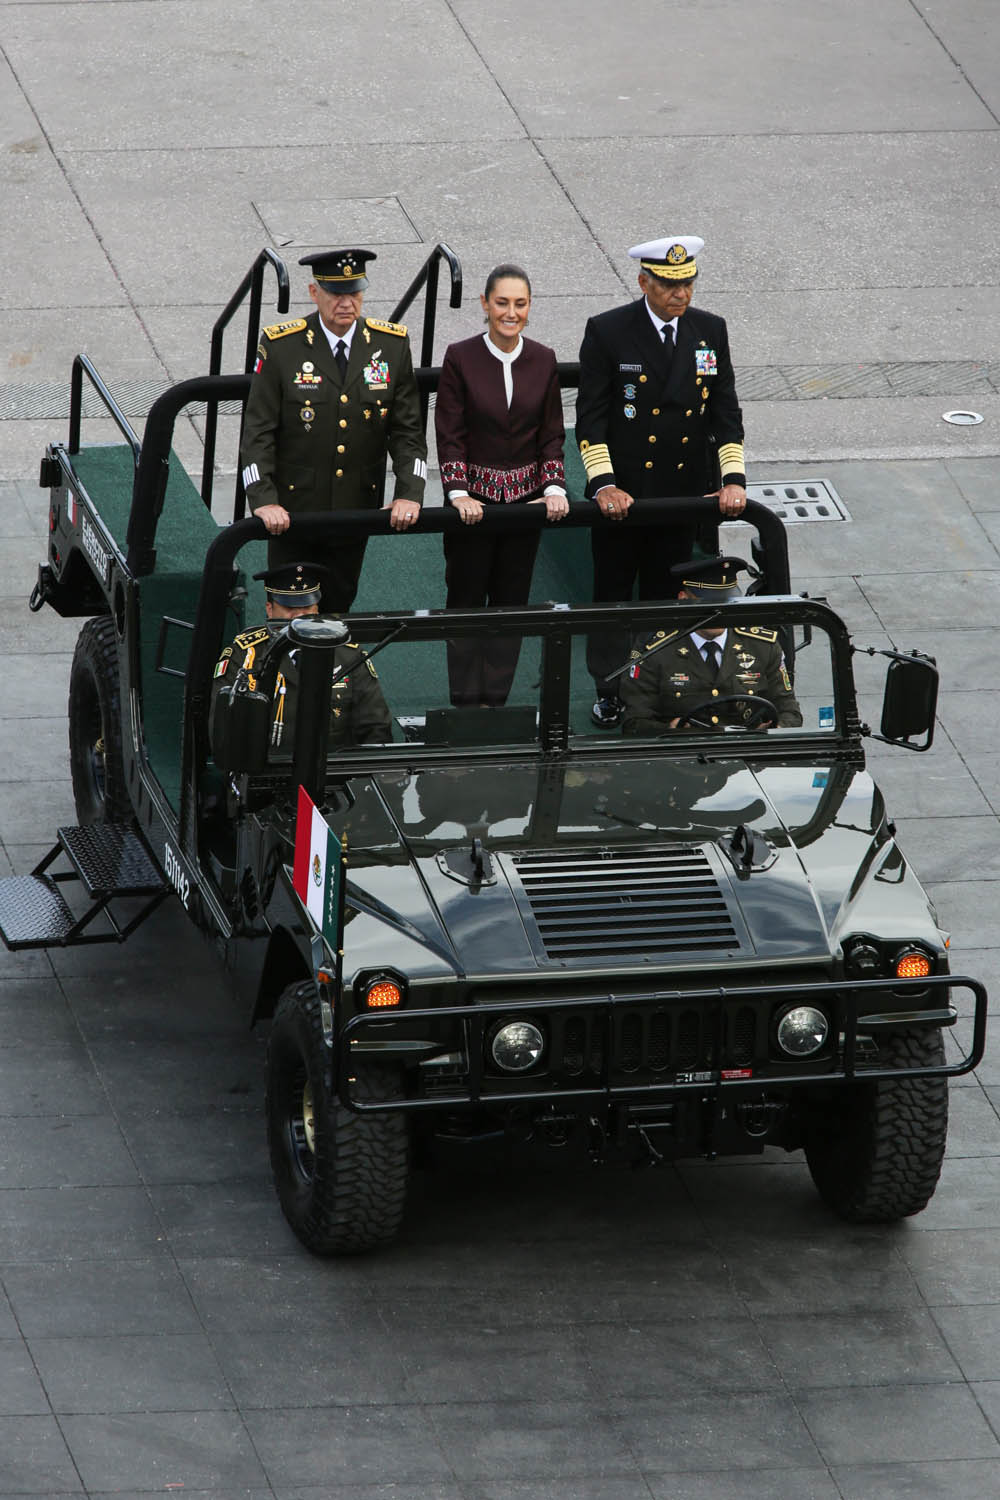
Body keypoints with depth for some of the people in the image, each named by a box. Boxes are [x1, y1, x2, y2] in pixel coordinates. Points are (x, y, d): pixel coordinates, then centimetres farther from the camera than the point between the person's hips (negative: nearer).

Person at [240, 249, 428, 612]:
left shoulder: (392, 345, -1)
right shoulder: (281, 347, -9)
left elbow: (408, 430, 2)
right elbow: (257, 432, -8)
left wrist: (409, 494, -11)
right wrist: (263, 500, -19)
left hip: (356, 509, 2)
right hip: (292, 509, -2)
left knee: (338, 606, 12)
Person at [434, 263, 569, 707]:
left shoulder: (542, 361, 2)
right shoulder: (460, 358, -7)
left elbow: (552, 433, 5)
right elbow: (450, 434, -8)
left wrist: (555, 488, -8)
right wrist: (458, 492, -18)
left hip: (525, 498, 3)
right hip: (473, 498, -3)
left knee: (511, 601, 7)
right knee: (466, 601, 3)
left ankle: (495, 700, 16)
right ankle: (466, 704, 10)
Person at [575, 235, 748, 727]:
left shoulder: (710, 331, 1)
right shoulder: (607, 332, -9)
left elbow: (725, 413, 4)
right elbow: (590, 418, -9)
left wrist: (733, 478, -8)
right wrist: (604, 484, -18)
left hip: (683, 496, 2)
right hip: (621, 496, -2)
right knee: (612, 594, 9)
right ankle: (608, 692, 20)